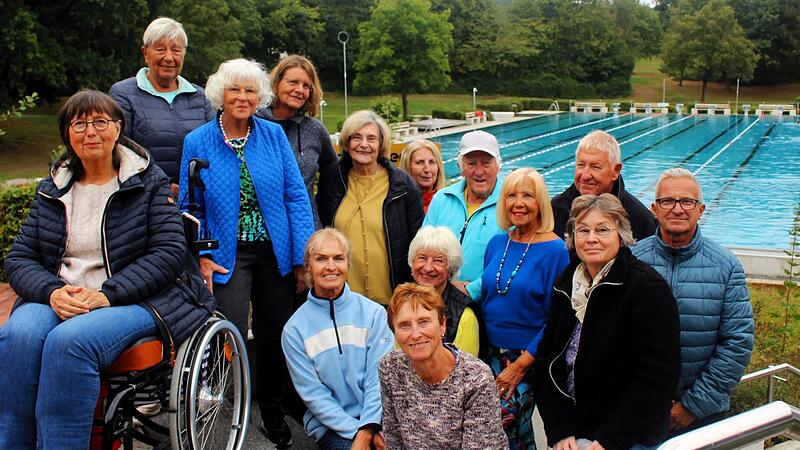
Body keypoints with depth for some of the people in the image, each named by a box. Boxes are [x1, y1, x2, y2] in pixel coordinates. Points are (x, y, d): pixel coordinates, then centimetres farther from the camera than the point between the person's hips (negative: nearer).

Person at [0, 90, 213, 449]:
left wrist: (106, 294, -17)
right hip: (59, 298, 4)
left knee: (70, 341, -34)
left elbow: (169, 252, -6)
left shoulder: (149, 181, 4)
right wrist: (52, 292, -12)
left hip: (132, 299, -3)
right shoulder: (51, 190, 16)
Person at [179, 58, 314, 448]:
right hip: (228, 255, -2)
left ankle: (273, 413, 35)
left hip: (275, 252, 2)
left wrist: (302, 256, -7)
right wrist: (202, 257, -11)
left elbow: (296, 196, -2)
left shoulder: (274, 136, -1)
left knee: (274, 336, 12)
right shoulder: (198, 142, -3)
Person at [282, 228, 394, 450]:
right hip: (329, 423, -1)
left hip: (375, 417, 1)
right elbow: (312, 393, -3)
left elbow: (379, 377, -4)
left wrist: (368, 428, -17)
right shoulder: (294, 329, 0)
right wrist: (356, 431, -13)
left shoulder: (373, 313, 1)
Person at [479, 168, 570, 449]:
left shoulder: (554, 250, -13)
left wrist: (521, 364, -16)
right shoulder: (497, 243, 4)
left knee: (501, 424, -9)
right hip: (491, 353, 5)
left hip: (528, 359, -5)